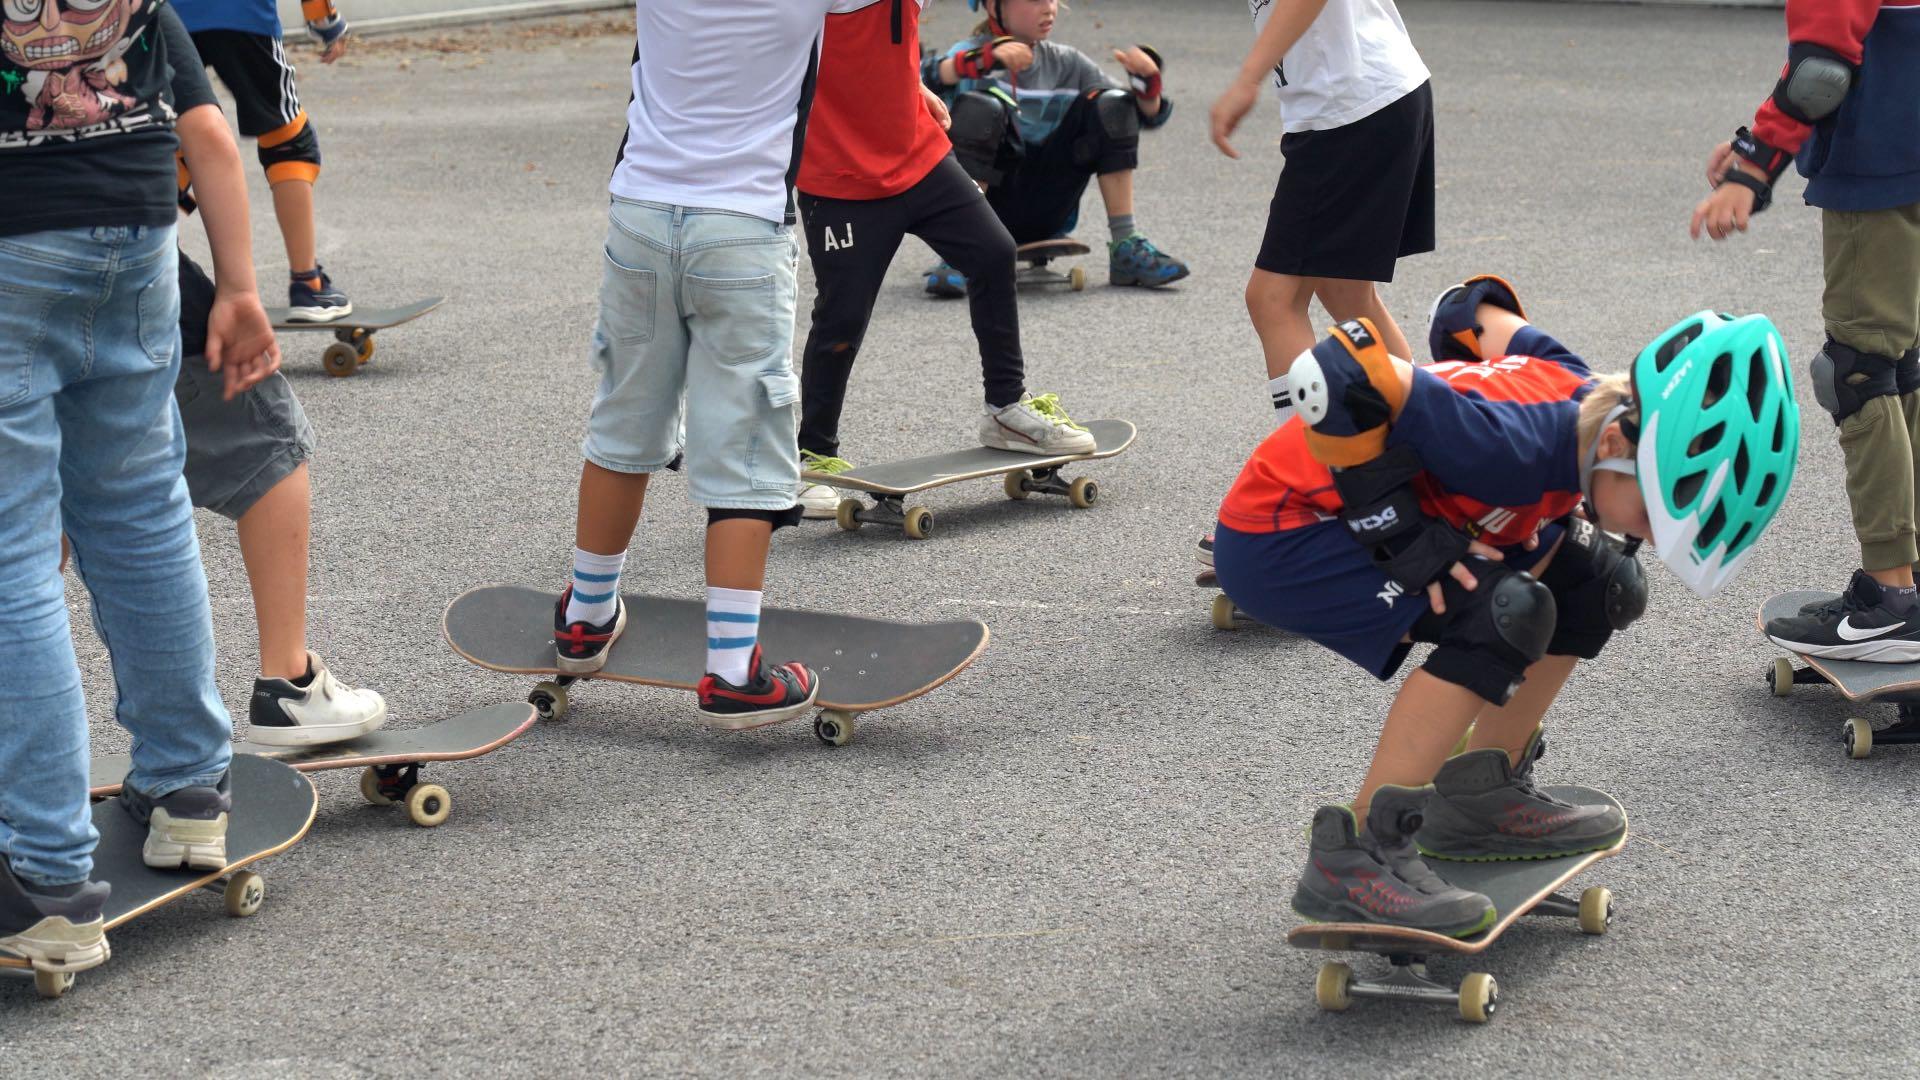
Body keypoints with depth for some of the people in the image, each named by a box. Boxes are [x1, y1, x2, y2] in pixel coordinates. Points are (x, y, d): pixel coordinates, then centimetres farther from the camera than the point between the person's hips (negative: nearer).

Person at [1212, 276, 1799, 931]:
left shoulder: (1584, 400, -7)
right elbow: (1338, 369, -38)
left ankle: (1481, 800, 13)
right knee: (1501, 616, -26)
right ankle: (1354, 858, -20)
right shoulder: (1517, 447, -33)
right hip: (1273, 536, -9)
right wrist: (1403, 536, -30)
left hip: (1352, 524, 9)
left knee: (1591, 583, 5)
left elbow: (1472, 314, 10)